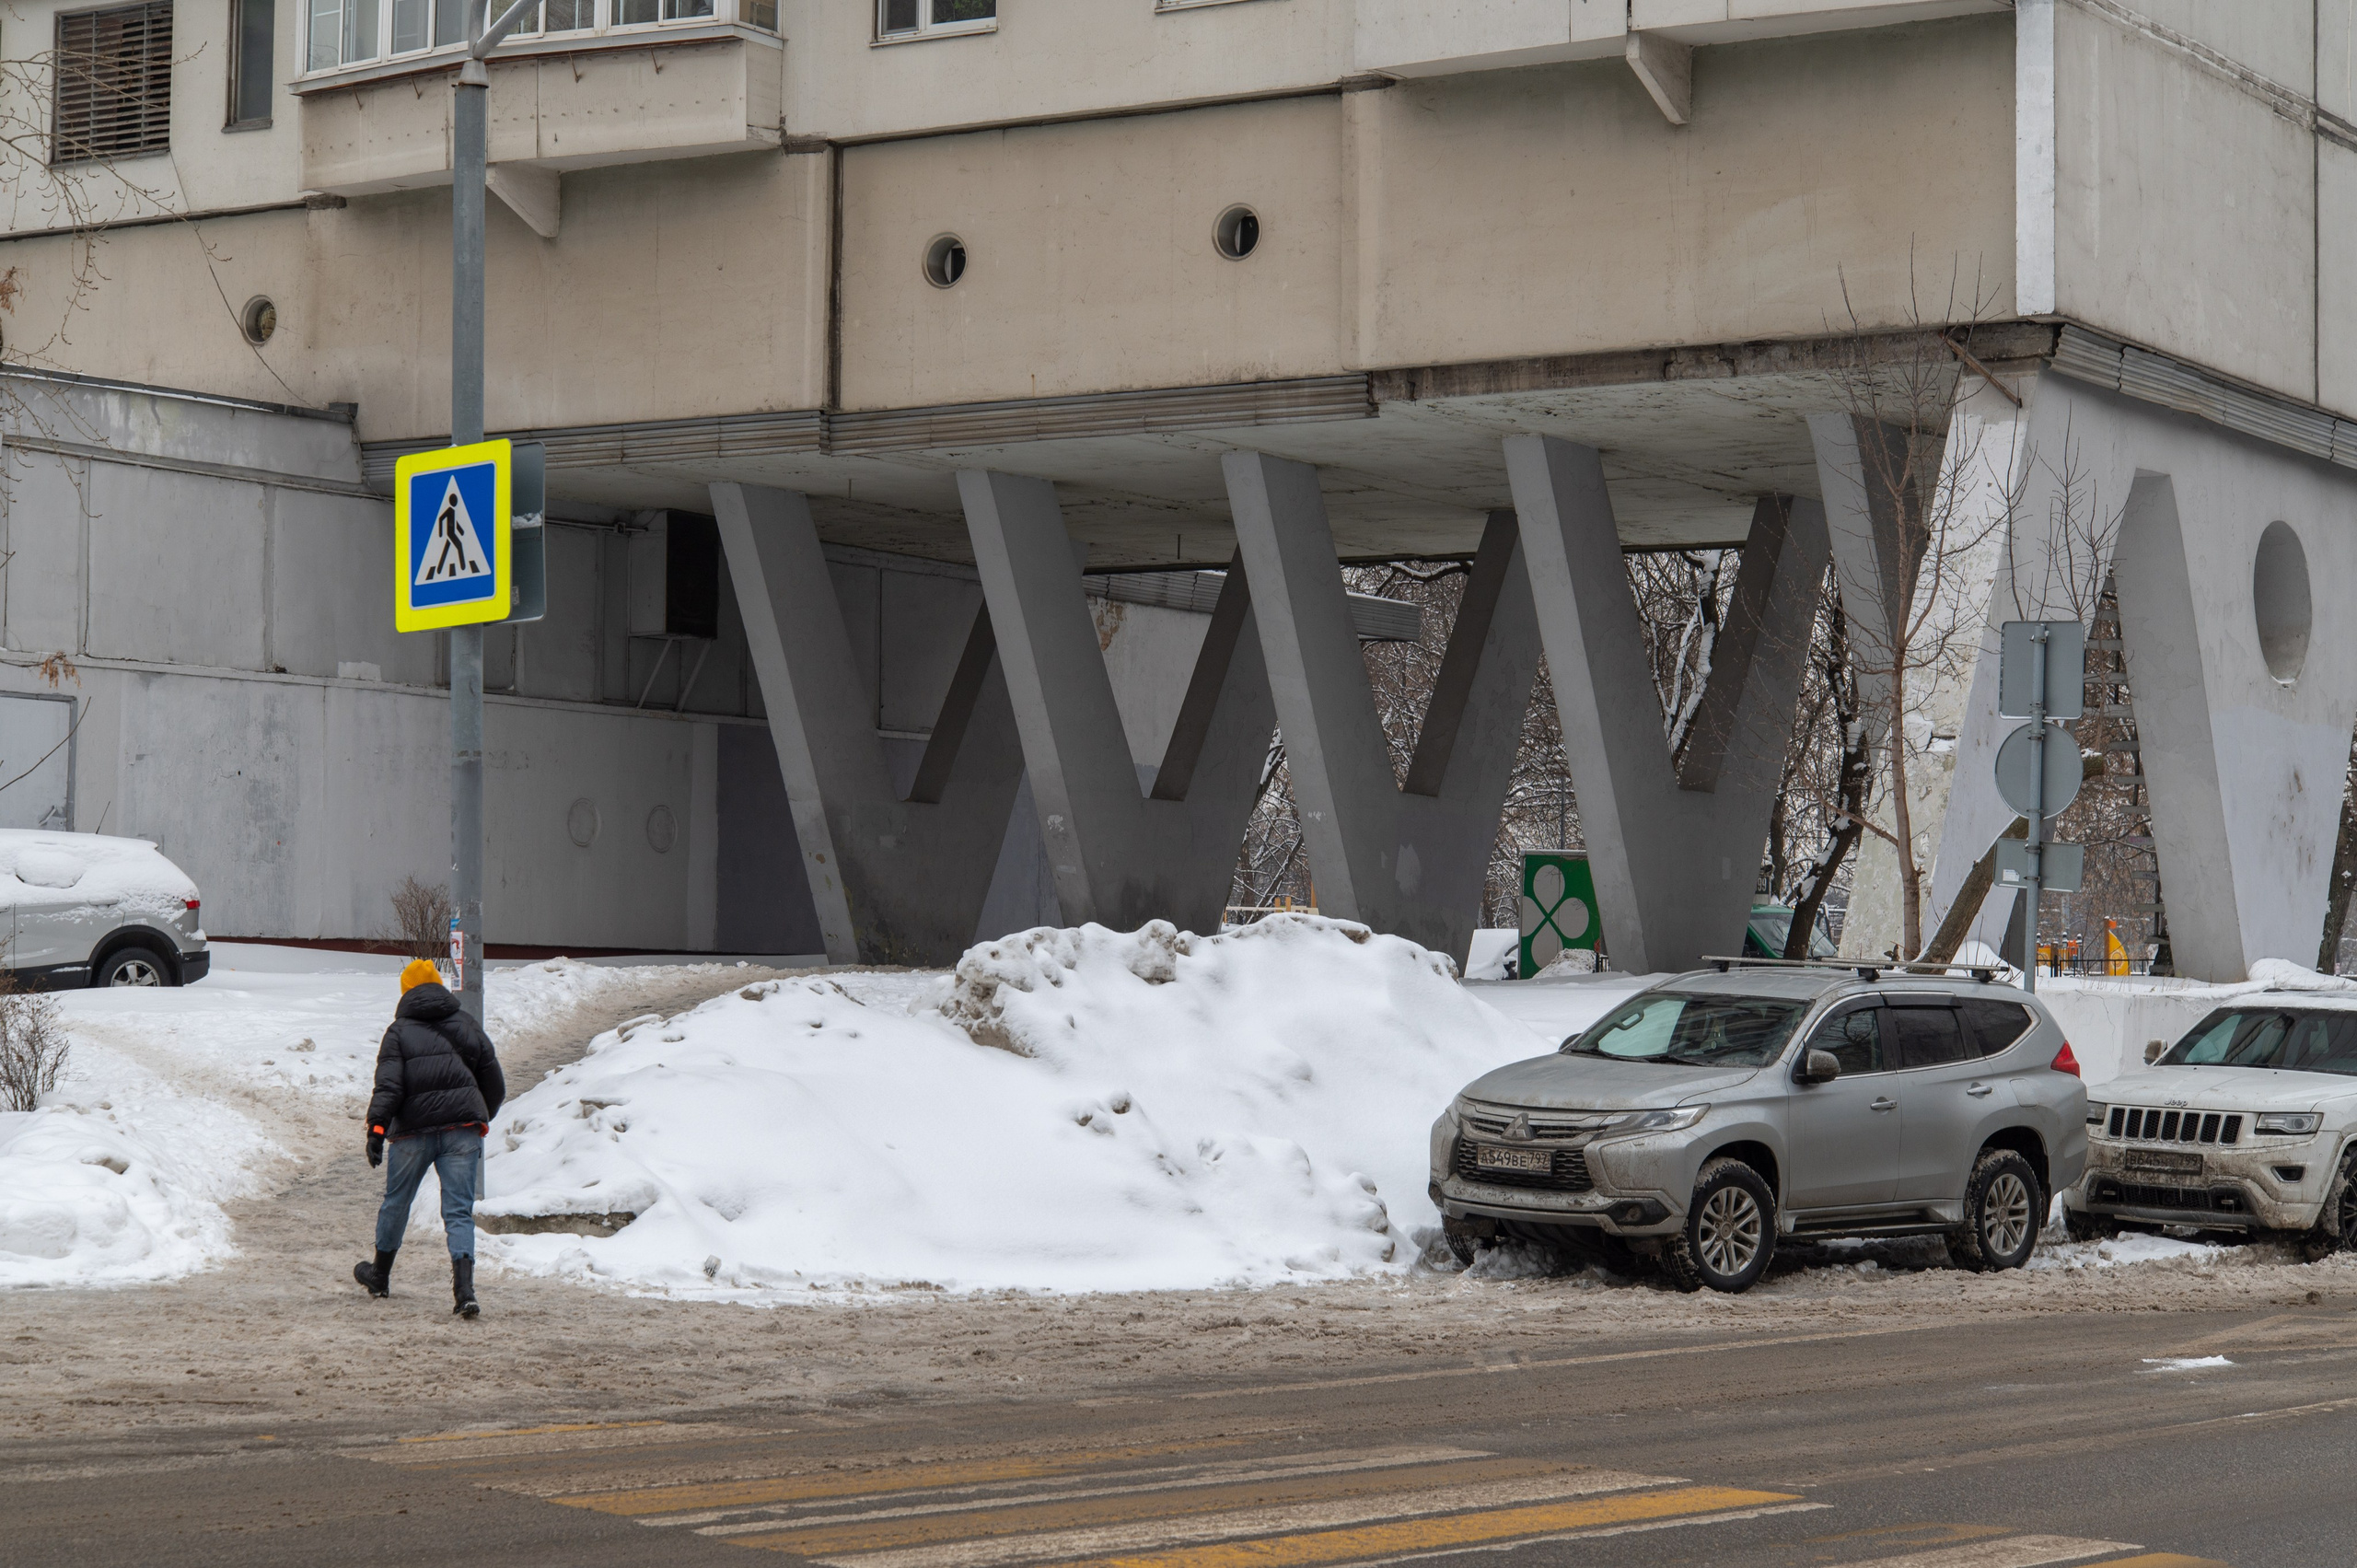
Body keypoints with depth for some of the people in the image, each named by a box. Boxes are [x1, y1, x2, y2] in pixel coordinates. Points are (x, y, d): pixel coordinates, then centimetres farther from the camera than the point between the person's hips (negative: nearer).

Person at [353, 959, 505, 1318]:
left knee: (396, 1202, 19)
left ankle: (380, 1274, 37)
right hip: (461, 1130, 1)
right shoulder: (468, 1027, 12)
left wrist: (377, 1127, -15)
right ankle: (464, 1287, -20)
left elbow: (388, 1084, -12)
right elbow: (495, 1086, 15)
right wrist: (479, 1118, 32)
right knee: (459, 1211, -2)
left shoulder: (399, 1031, 3)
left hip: (414, 1130, -1)